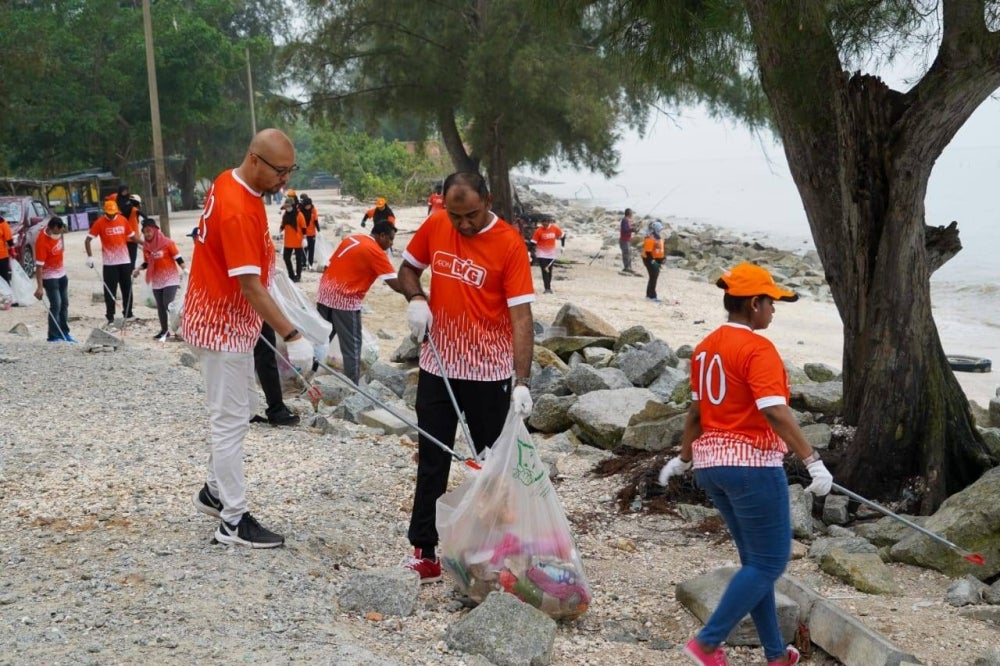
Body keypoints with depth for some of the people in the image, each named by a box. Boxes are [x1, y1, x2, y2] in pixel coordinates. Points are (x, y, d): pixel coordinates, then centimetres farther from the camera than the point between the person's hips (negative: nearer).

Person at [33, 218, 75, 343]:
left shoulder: (57, 231, -7)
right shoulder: (42, 242, -28)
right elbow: (39, 266, -28)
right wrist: (39, 287, -30)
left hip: (61, 273, 8)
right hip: (50, 276, -8)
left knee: (64, 304, 13)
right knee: (56, 304, -12)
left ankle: (64, 333, 24)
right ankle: (54, 337, -7)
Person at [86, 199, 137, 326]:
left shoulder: (123, 220, 4)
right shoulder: (99, 223, -7)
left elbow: (131, 236, 16)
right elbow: (87, 240, -7)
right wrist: (89, 256, -17)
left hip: (124, 260, 4)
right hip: (109, 262, -4)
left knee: (127, 288, 11)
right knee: (110, 290, -2)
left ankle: (128, 314, 22)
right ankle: (110, 317, 4)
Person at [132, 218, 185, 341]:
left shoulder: (167, 243, -11)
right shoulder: (146, 246, 3)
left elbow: (178, 258, -8)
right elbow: (147, 263, 14)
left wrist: (184, 270, -19)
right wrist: (138, 269, -3)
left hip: (170, 278, -6)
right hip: (156, 280, 6)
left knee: (168, 304, -17)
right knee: (160, 306, 9)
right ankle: (164, 331, 18)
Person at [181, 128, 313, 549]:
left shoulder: (231, 183, 3)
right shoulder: (237, 210, -28)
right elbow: (250, 287, -30)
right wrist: (292, 337, -30)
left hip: (231, 320, 10)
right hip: (222, 326, -10)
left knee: (235, 412, 20)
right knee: (231, 420, -3)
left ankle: (215, 491, 33)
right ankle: (233, 521, 4)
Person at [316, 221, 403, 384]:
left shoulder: (351, 239, 13)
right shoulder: (376, 252, -10)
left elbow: (329, 265, 16)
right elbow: (395, 284, -15)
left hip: (325, 294, 8)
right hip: (345, 300, -7)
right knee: (352, 347, 1)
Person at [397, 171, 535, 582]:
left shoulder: (509, 244, -15)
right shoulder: (435, 227, -2)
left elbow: (521, 316, -18)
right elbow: (407, 269, 14)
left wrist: (522, 382, -26)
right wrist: (415, 298, -10)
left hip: (488, 373, -3)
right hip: (437, 367, 4)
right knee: (432, 461, 8)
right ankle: (424, 550, 14)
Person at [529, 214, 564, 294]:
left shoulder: (555, 229, -7)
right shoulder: (538, 231, -14)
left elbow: (562, 236, 9)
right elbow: (533, 242, -12)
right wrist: (533, 253, -16)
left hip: (552, 253, 3)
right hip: (541, 253, -3)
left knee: (549, 271, 12)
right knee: (544, 271, -11)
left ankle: (549, 287, 26)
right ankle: (547, 288, -10)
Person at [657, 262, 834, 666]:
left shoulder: (706, 347, 10)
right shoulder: (758, 349, -14)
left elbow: (696, 410, 16)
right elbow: (775, 412, -24)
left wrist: (684, 458, 26)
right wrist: (812, 461, -24)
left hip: (712, 463, 9)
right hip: (751, 464, -9)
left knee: (756, 560, 16)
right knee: (769, 562, 2)